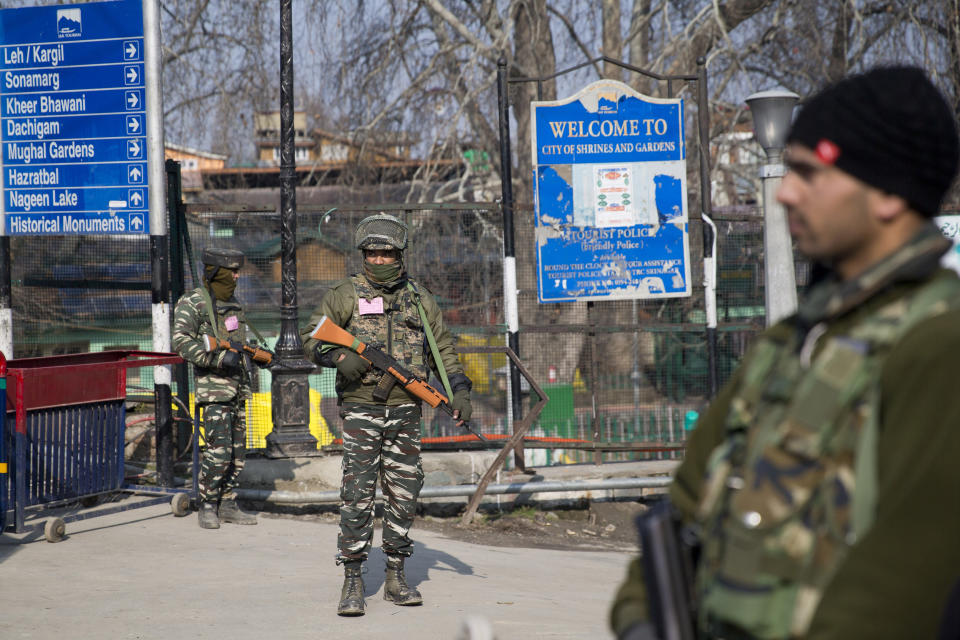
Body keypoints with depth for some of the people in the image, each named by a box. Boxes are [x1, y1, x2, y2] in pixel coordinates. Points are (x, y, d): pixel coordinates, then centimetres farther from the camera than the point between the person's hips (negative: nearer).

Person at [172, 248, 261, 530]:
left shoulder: (233, 304, 16)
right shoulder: (193, 303, -9)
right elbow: (181, 342, -20)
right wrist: (218, 358, -26)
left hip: (237, 386, 8)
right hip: (213, 386, -8)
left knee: (238, 450, 8)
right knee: (219, 451, -13)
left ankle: (227, 504, 16)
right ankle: (207, 507, -2)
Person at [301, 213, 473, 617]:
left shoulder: (419, 298, 10)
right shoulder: (346, 294, 1)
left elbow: (442, 348, 12)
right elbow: (312, 339, 1)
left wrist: (459, 390, 0)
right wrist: (340, 357, -19)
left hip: (405, 411, 3)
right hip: (361, 408, -3)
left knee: (404, 493, 5)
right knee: (358, 494, -8)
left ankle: (396, 576, 16)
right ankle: (352, 581, -3)